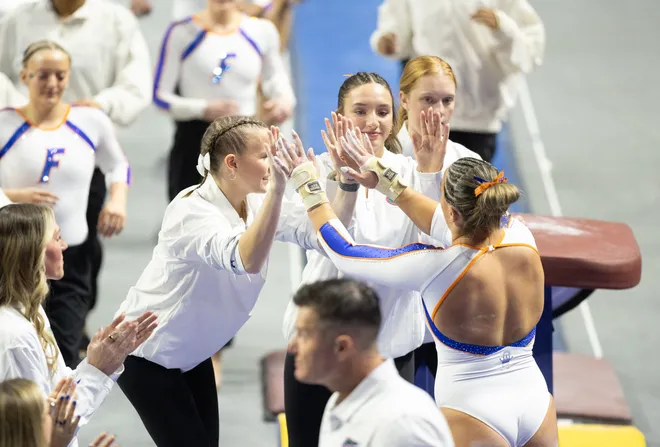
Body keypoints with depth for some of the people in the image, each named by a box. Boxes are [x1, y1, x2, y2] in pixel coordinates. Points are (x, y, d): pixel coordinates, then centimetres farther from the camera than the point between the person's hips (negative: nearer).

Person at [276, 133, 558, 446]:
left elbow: (345, 253, -6)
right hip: (536, 406, 5)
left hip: (474, 417, -5)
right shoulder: (522, 241, -7)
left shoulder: (436, 268, -19)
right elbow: (464, 225, 14)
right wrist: (388, 182, 19)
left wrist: (307, 187, 5)